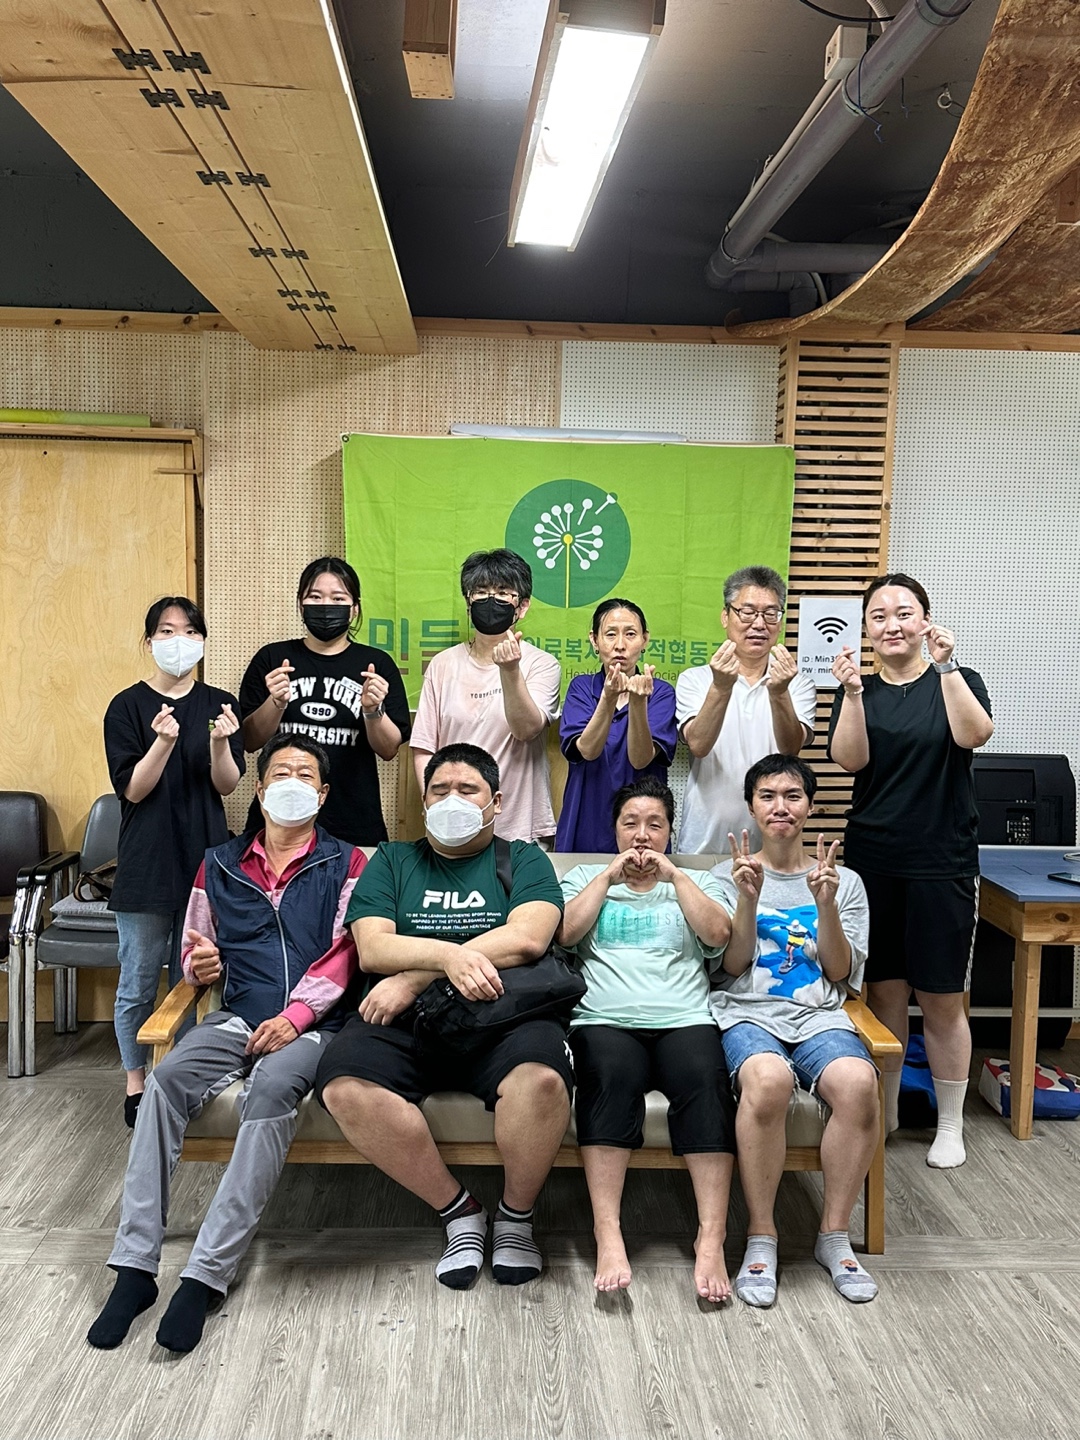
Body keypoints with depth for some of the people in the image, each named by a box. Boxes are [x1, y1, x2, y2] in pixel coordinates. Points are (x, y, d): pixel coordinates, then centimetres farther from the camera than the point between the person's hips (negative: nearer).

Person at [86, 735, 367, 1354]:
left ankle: (207, 1274, -30)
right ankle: (134, 1266, -22)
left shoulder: (345, 864, 8)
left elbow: (345, 952, -4)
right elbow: (195, 953, 24)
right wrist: (199, 965, -1)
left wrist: (298, 1013, -18)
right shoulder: (221, 864, 19)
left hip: (312, 1024, -3)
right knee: (166, 1079, -25)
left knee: (273, 1088, -34)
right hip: (237, 1018, 4)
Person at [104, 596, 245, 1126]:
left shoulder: (219, 705, 4)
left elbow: (227, 785, -1)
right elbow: (132, 789, -9)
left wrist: (220, 744, -21)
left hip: (205, 858, 2)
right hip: (146, 862, -2)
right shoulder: (127, 707, -2)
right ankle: (136, 1084, 21)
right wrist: (164, 742, -25)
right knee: (138, 983, 5)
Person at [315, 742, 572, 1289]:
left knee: (541, 1075, -34)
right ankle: (458, 1212, -7)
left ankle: (515, 1215, -3)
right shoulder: (393, 860, 20)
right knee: (345, 1085, -29)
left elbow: (527, 938, -5)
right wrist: (449, 955, -17)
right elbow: (371, 947, 4)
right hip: (403, 1022, 2)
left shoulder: (523, 860, 15)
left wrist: (413, 977, -10)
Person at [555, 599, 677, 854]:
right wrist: (608, 697, -31)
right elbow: (586, 750, -17)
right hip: (585, 828, 1)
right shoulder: (581, 687, 0)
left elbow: (641, 759, -17)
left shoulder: (661, 693, -3)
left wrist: (638, 701, -32)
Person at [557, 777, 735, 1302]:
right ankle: (608, 1236, -36)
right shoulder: (586, 876, 25)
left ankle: (711, 1239, -33)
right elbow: (565, 933, 5)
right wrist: (610, 876, 6)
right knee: (612, 1074, -35)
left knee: (705, 1079, -32)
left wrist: (673, 874, 4)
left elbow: (718, 933, 5)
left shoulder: (696, 881, 26)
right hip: (605, 1020, -1)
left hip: (684, 1019, 1)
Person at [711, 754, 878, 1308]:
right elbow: (733, 965, 4)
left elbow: (840, 972, 8)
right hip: (747, 1012, -1)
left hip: (819, 1015, 2)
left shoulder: (845, 882, 17)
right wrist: (750, 898, -10)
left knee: (857, 1082, -33)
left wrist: (826, 904, -7)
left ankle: (834, 1235, -11)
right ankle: (760, 1236, -17)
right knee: (768, 1078, -37)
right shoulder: (728, 876, 14)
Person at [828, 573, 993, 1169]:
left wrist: (945, 666, -24)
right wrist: (853, 693, -20)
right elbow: (850, 759, -9)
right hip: (873, 862, 2)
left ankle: (950, 1125, 19)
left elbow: (974, 734, -18)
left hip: (942, 863, -2)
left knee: (941, 999, 3)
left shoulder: (956, 681, 3)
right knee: (884, 990, 9)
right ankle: (882, 1111, 25)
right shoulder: (859, 690, 7)